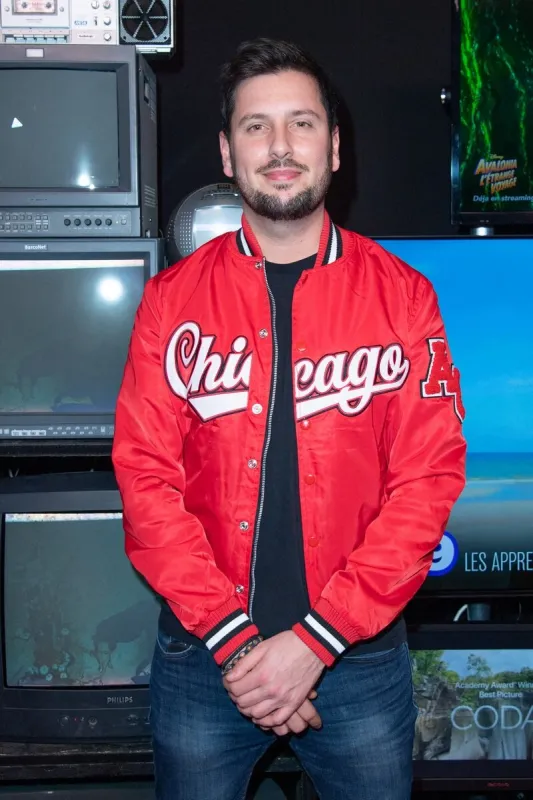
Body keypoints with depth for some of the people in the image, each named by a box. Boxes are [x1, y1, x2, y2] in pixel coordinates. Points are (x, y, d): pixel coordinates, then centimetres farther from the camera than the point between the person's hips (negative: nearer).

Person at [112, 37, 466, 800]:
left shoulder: (403, 295, -3)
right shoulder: (174, 298, -1)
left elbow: (429, 479, -8)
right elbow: (146, 477, -6)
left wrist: (315, 639, -13)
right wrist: (232, 638, -13)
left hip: (360, 653, 0)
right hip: (204, 654, 1)